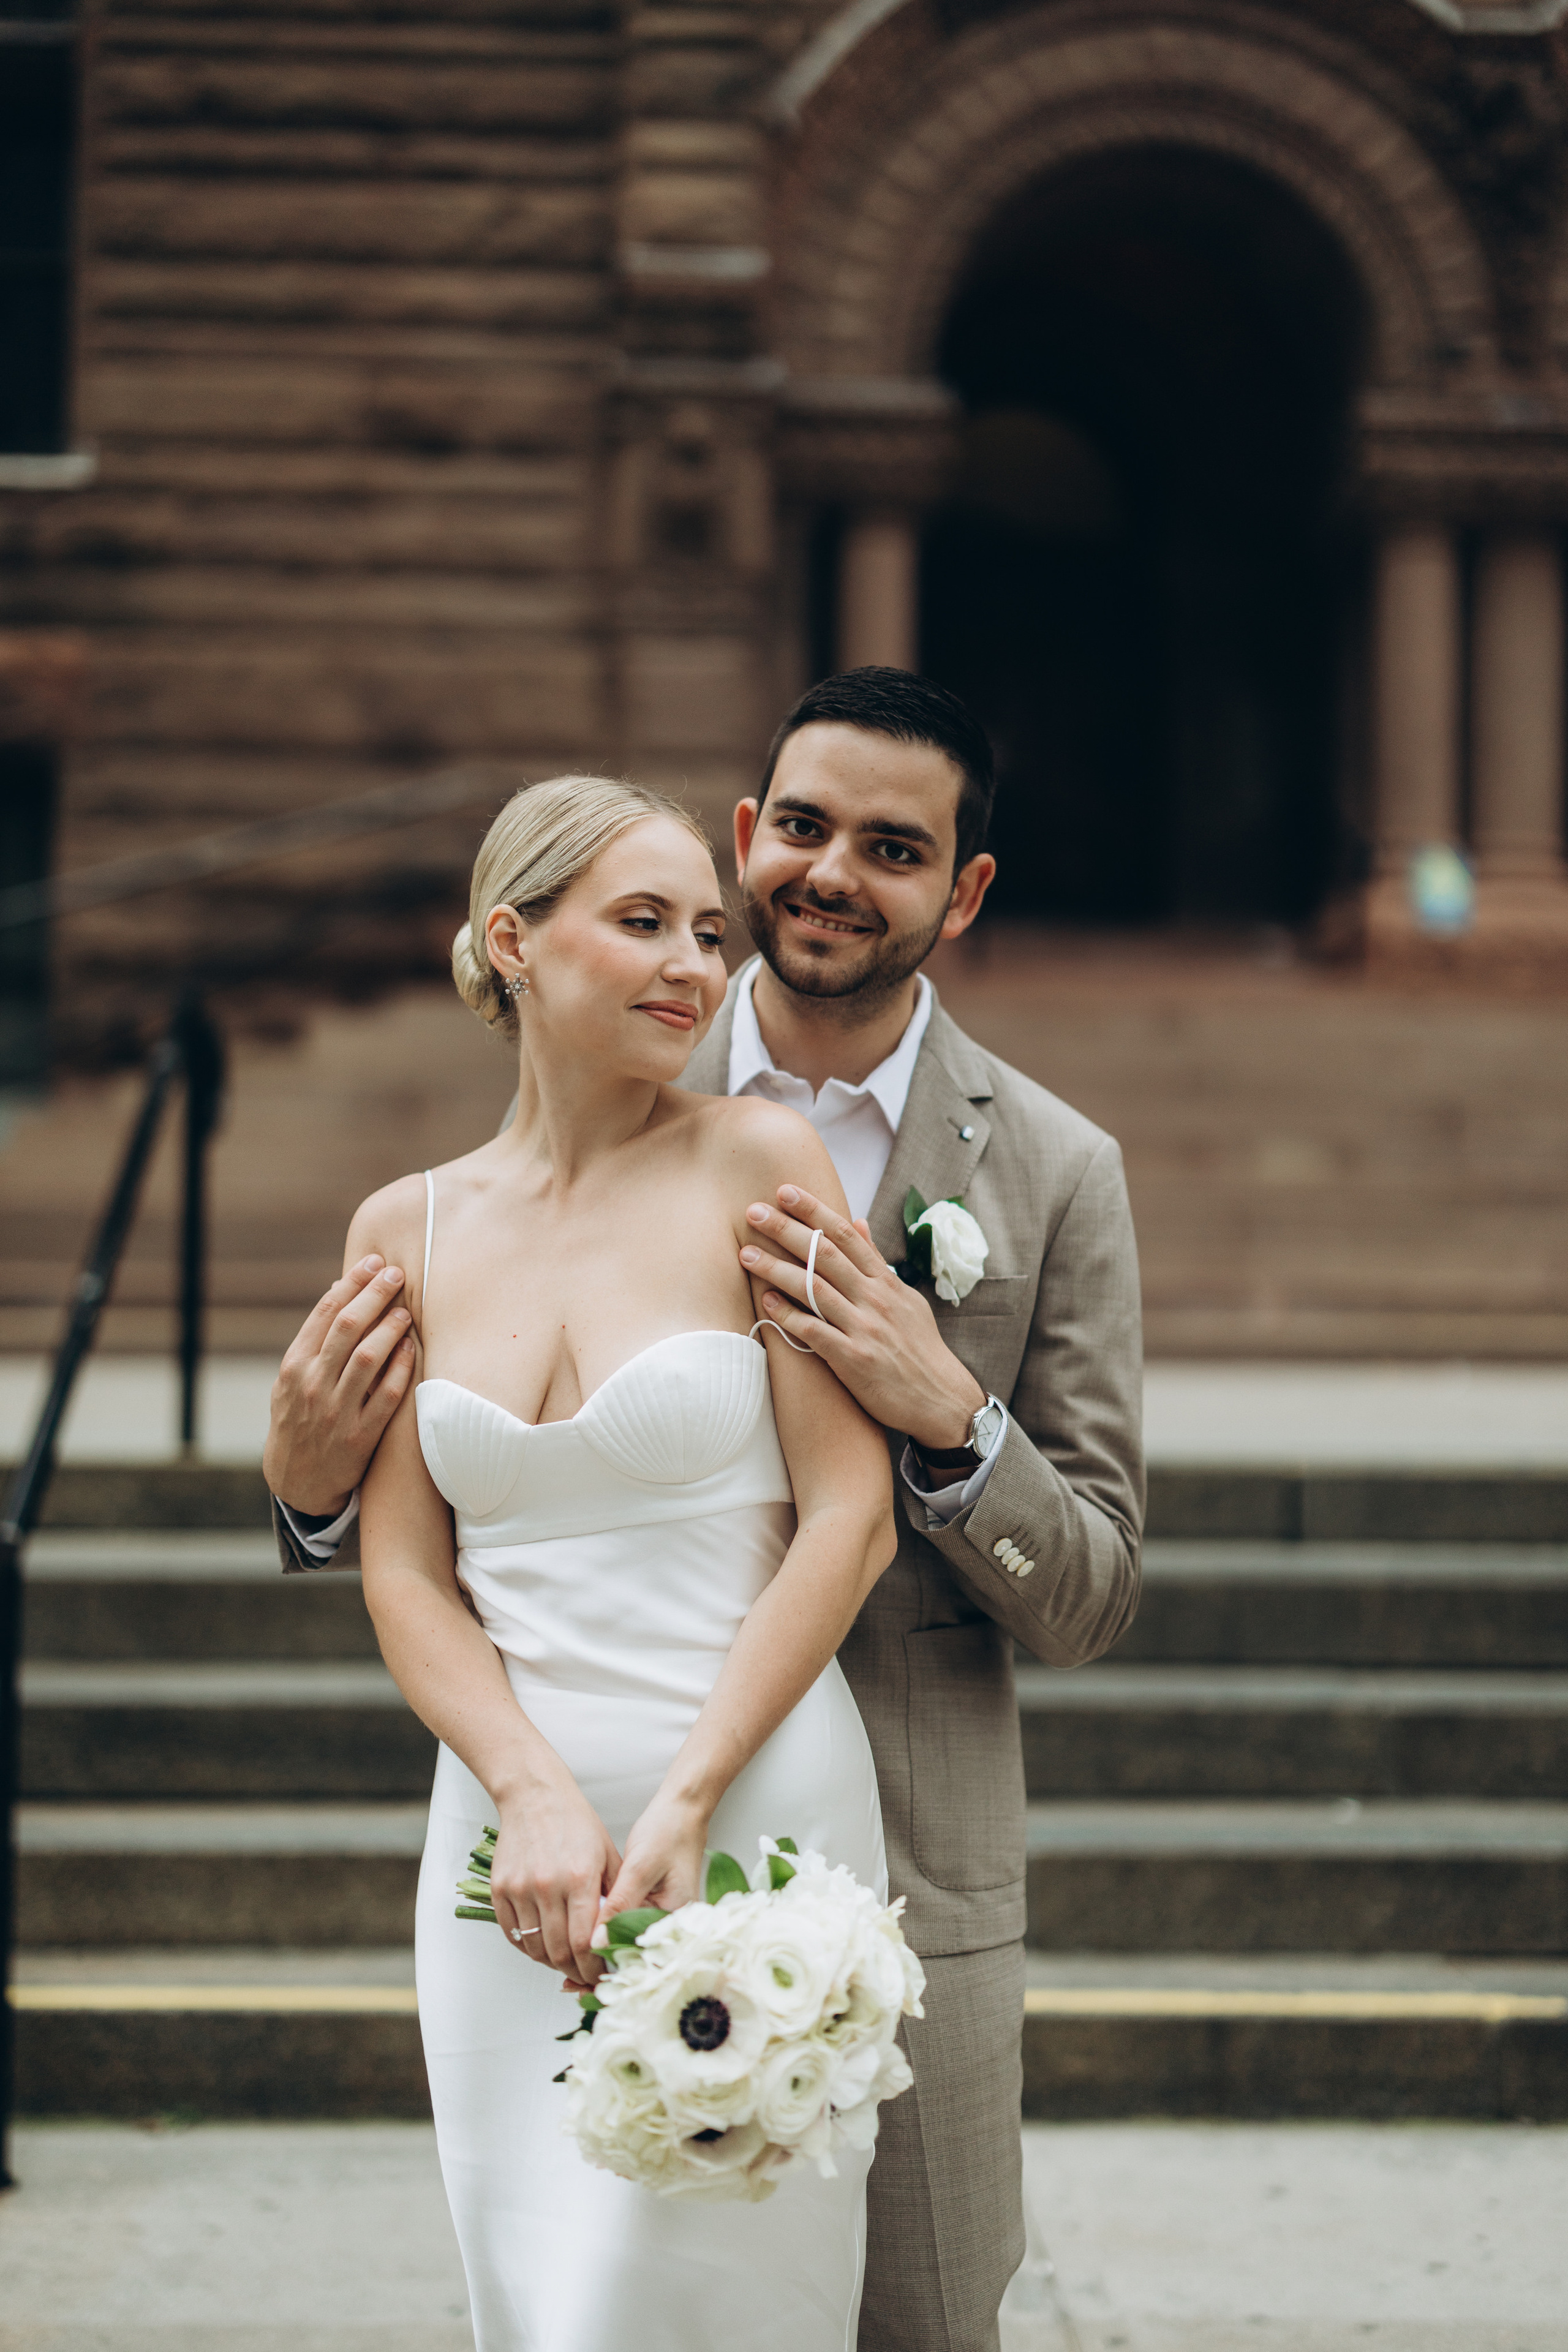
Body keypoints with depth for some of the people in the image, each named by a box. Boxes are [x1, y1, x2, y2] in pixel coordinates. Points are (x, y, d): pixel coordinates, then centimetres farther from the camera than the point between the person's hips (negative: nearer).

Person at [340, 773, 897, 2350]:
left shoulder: (762, 1166, -2)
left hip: (755, 1816, -3)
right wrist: (537, 1796, -11)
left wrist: (679, 1809, -13)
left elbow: (850, 1521, -6)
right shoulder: (407, 1230, 8)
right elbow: (403, 1569, 5)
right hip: (508, 1826, 3)